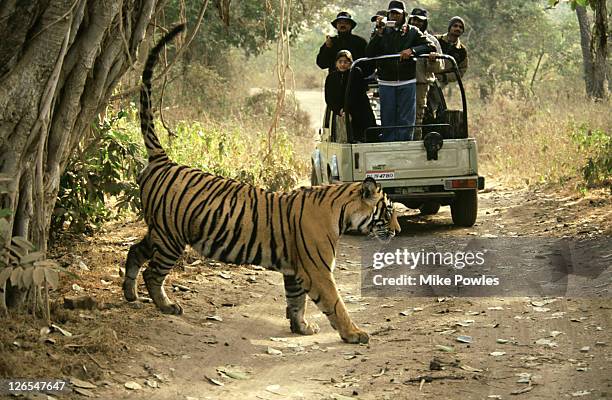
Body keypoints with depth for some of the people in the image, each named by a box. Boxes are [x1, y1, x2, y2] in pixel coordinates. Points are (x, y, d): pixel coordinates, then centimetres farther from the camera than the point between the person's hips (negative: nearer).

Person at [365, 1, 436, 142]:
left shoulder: (412, 32, 6)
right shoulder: (381, 32, 7)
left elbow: (431, 47, -4)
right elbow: (369, 54, -6)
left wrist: (412, 50, -20)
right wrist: (379, 32, -15)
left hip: (407, 82, 0)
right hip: (386, 83, 1)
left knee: (406, 121, 0)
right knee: (387, 120, 4)